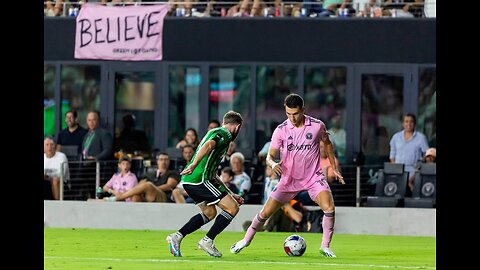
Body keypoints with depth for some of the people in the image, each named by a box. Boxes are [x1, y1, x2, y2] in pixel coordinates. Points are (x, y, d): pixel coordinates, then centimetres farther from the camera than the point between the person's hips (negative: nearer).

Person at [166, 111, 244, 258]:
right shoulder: (225, 134, -1)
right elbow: (208, 145, -24)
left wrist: (230, 194, 33)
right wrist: (194, 165, -36)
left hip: (188, 181, 10)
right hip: (200, 179, -10)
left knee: (209, 213, 24)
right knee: (232, 208, -4)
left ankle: (177, 236, 14)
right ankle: (207, 241, -3)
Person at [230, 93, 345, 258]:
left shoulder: (317, 126, -8)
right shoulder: (281, 130, -10)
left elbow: (327, 143, 13)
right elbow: (270, 156, -8)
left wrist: (334, 168, 14)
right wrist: (273, 164, -32)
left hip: (314, 177, -1)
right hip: (289, 179, 1)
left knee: (329, 208, -24)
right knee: (266, 212, 1)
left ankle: (325, 246, -8)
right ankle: (246, 240, 24)